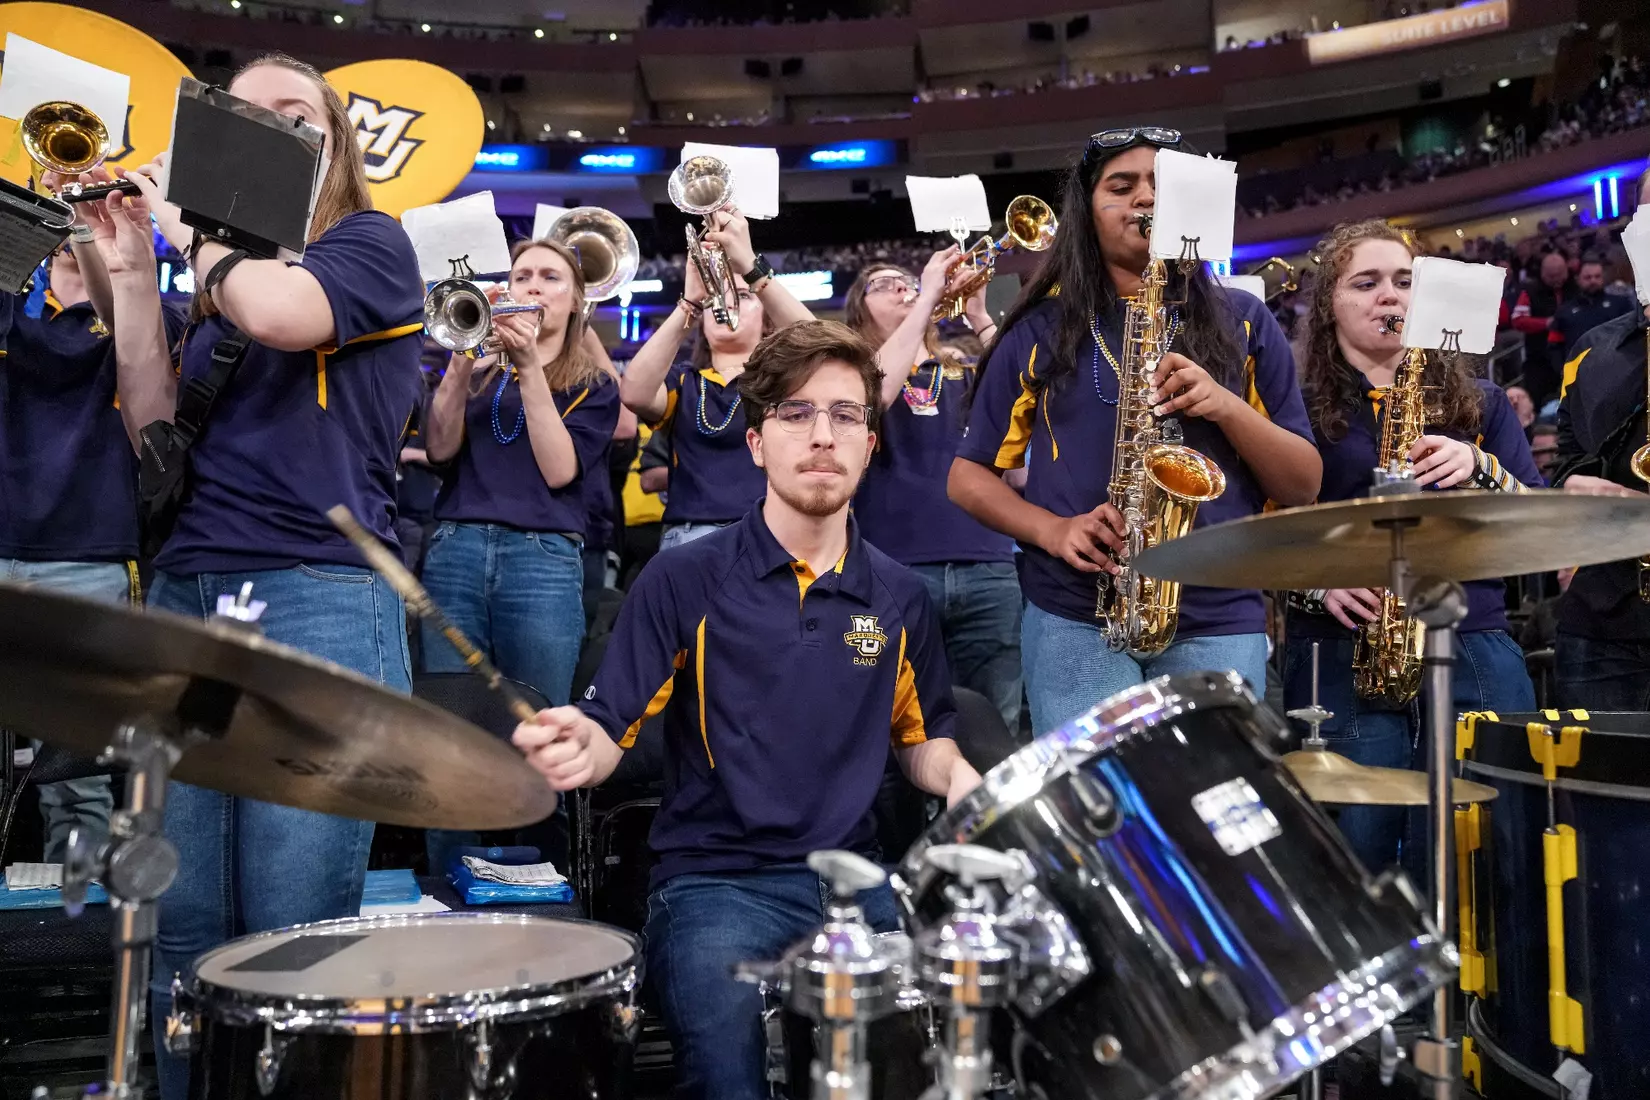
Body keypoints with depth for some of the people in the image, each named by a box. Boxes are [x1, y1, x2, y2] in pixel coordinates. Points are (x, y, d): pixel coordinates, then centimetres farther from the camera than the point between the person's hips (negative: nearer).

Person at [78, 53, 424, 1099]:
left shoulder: (372, 242, 5)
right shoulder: (218, 281, 22)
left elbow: (280, 314, -16)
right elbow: (155, 430, 12)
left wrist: (187, 225, 3)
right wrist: (134, 273, 7)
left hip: (322, 604, -6)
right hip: (186, 595, 6)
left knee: (292, 937, -6)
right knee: (182, 924, 8)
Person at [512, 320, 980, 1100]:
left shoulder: (898, 598, 8)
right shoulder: (684, 581, -4)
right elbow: (612, 729, -3)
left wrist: (957, 777, -3)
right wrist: (577, 749, -27)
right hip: (714, 882, -3)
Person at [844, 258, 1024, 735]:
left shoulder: (968, 377, 20)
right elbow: (875, 392, -14)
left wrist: (980, 316, -2)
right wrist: (929, 297, -8)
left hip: (988, 571, 3)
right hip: (896, 570, -3)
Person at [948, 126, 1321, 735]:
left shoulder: (1241, 322, 11)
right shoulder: (1042, 330, 9)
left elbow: (1304, 486, 8)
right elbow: (967, 476, 9)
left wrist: (1226, 407, -10)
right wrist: (1053, 530, -8)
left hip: (1219, 622, 1)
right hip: (1075, 620, -1)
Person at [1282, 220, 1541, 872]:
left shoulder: (1479, 401, 17)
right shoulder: (1299, 407, 8)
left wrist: (1480, 469, -8)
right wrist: (1317, 583, -13)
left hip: (1476, 652, 3)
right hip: (1341, 654, -2)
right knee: (1357, 858, -3)